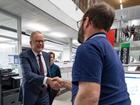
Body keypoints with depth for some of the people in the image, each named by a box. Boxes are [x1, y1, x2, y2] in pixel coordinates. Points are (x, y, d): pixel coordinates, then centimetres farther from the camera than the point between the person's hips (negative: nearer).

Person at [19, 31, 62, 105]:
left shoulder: (46, 55, 3)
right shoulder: (24, 55, -14)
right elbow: (28, 75, -29)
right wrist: (47, 80, -41)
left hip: (44, 93, 4)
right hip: (30, 95, -4)